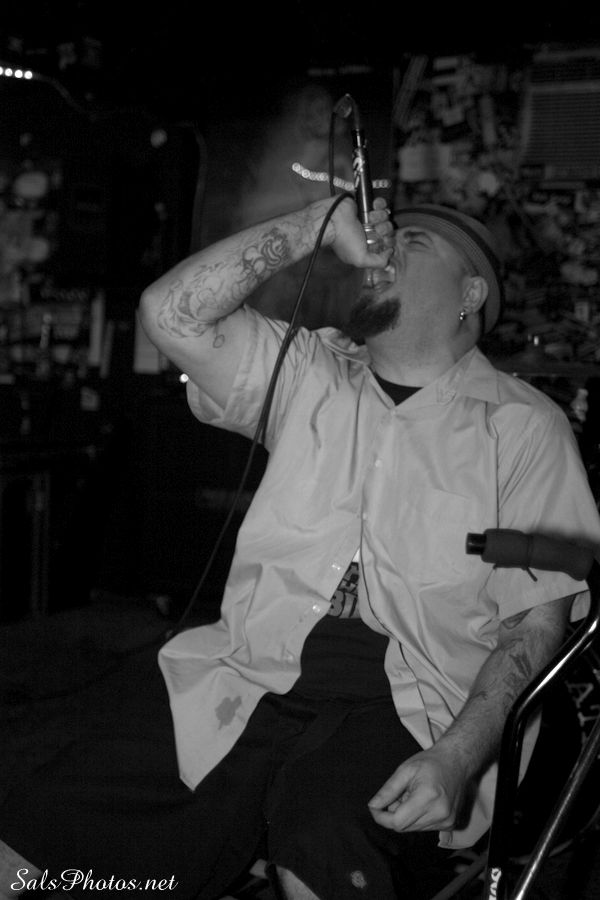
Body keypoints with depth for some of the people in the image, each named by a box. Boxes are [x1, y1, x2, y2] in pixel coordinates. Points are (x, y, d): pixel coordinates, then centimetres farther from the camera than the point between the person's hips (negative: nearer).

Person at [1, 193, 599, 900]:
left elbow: (539, 618, 0)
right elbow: (171, 313, 1)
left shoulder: (524, 425, 6)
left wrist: (459, 756, -15)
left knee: (318, 823, -35)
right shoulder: (307, 373, 16)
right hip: (257, 681, 3)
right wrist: (322, 223, 1)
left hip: (410, 708, -2)